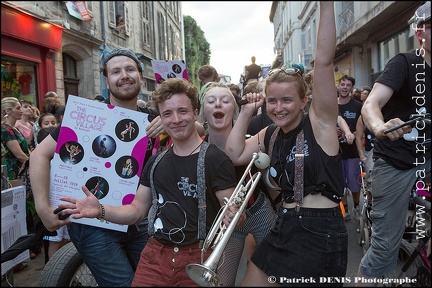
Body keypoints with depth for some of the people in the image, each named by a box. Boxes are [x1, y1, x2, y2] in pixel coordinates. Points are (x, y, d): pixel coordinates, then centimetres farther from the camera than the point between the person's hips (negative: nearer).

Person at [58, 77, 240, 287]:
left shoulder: (215, 159, -12)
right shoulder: (155, 163, 6)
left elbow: (232, 213, -12)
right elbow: (137, 211, 9)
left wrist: (234, 217, -35)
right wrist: (101, 211, -7)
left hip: (197, 258, -4)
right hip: (154, 256, 4)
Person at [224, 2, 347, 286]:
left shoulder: (320, 122, -10)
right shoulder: (270, 134, 8)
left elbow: (325, 61, -20)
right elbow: (234, 154, 5)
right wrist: (246, 112, 4)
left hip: (321, 232, -6)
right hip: (285, 228, 7)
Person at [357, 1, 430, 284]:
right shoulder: (405, 63, -12)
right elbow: (370, 105, -27)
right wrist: (381, 127, -48)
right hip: (395, 163, -6)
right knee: (386, 243, -2)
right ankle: (365, 277, 17)